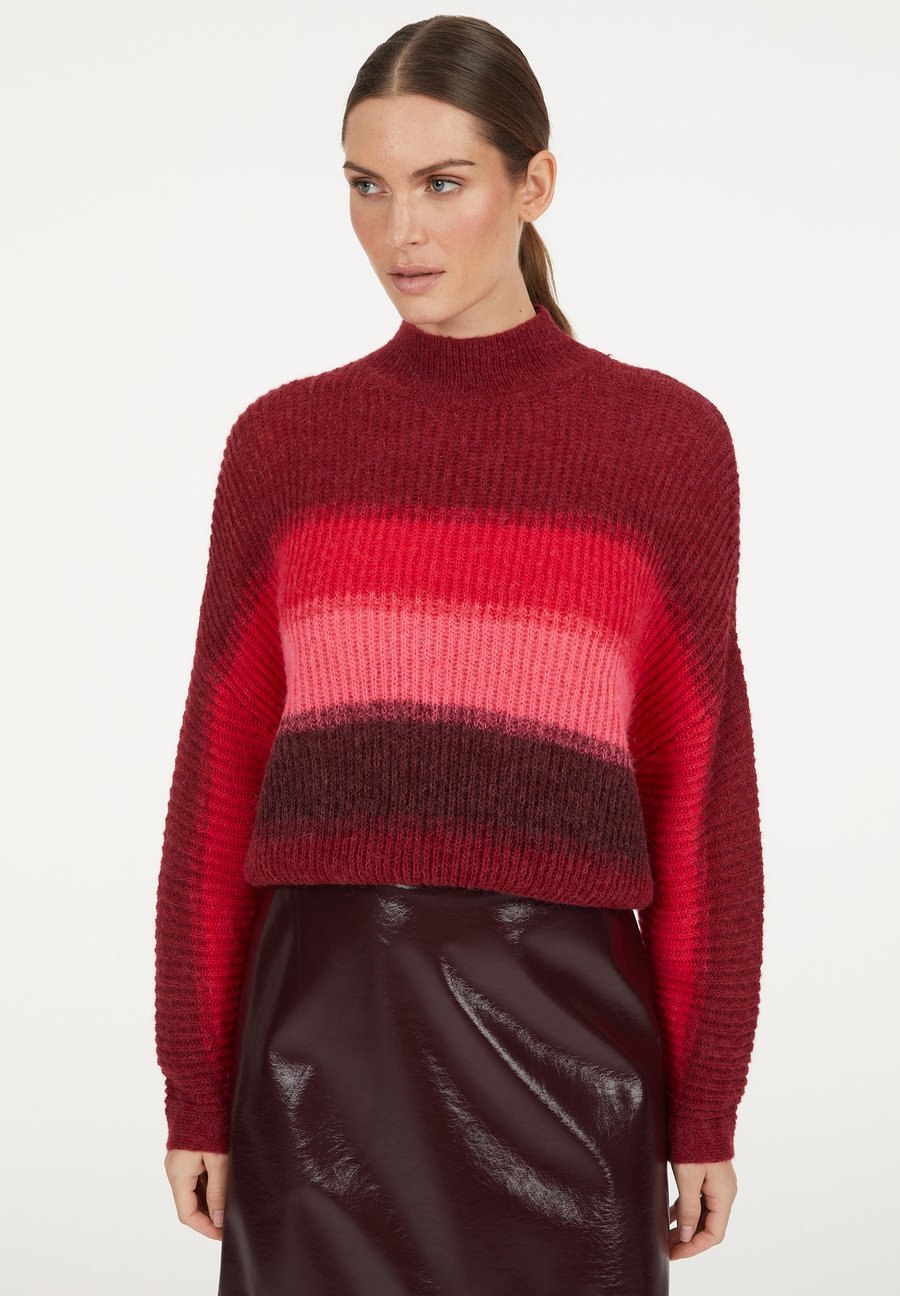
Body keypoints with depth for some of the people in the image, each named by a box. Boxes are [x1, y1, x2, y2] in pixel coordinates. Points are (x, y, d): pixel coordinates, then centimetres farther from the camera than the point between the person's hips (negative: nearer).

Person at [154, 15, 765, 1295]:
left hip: (559, 1025, -1)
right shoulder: (283, 442, 5)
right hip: (323, 1019, 1)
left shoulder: (667, 440, 1)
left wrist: (706, 1106, 1)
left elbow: (701, 784, 2)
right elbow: (220, 770, 6)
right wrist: (197, 1087, 4)